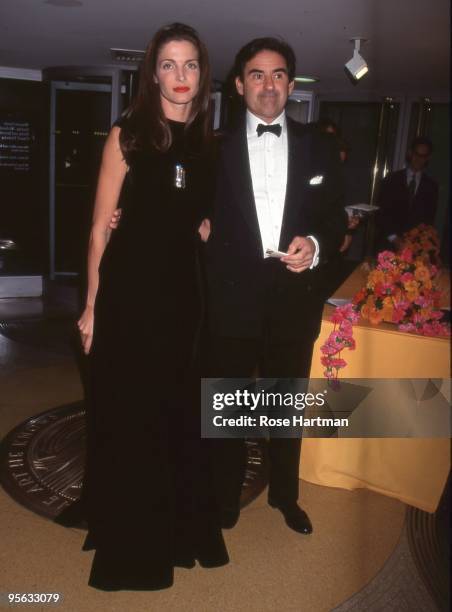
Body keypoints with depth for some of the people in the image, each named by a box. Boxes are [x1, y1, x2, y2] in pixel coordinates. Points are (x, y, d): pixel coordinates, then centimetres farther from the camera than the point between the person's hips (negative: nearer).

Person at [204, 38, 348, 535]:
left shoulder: (320, 149, 3)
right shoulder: (216, 149, -1)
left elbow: (336, 221, 4)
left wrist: (316, 245, -15)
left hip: (296, 301, 2)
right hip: (232, 301, -1)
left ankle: (285, 494, 42)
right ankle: (227, 494, 40)